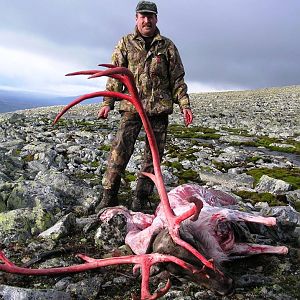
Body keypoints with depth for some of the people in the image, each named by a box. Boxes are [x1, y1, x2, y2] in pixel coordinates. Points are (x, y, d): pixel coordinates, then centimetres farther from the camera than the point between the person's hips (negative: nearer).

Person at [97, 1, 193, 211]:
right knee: (119, 152, -9)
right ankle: (109, 197, 3)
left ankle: (141, 201, 14)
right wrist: (108, 103, -3)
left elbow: (177, 80, 10)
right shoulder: (125, 43, 9)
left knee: (153, 157, 4)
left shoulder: (167, 46, 10)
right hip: (132, 107, -1)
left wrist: (184, 105, 0)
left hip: (159, 109, 1)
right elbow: (115, 76, 7)